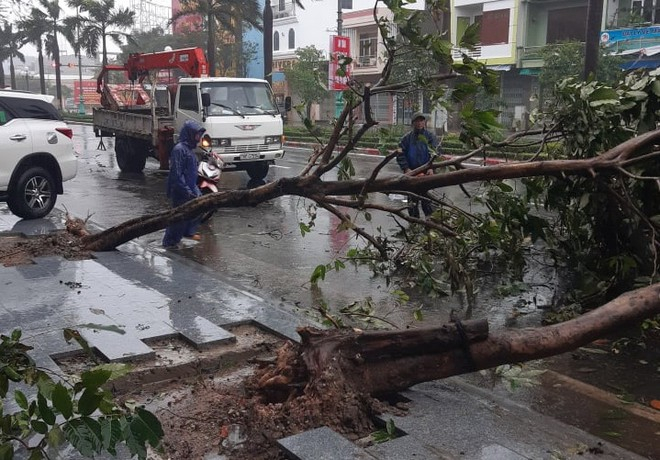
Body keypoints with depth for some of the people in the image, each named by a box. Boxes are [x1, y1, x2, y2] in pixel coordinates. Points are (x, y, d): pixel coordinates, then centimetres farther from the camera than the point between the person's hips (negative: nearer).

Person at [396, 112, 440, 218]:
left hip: (426, 173, -2)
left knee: (427, 198, -4)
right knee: (412, 199, 7)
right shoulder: (407, 138, 5)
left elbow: (435, 153, -4)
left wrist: (431, 168, -19)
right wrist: (406, 169, -11)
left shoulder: (431, 136, 4)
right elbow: (400, 155, 2)